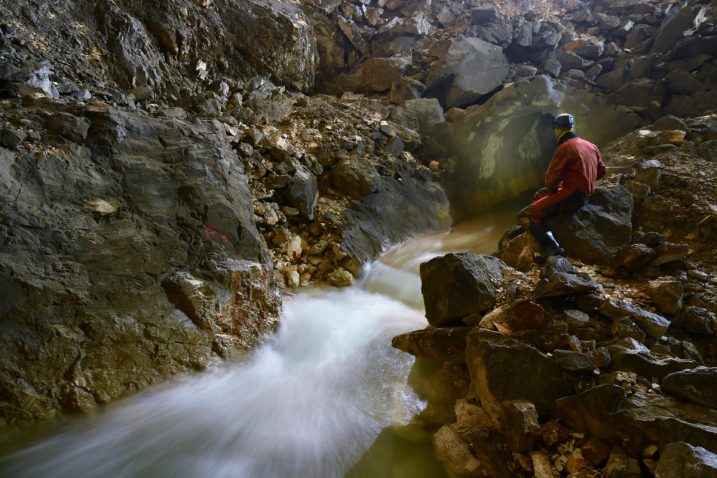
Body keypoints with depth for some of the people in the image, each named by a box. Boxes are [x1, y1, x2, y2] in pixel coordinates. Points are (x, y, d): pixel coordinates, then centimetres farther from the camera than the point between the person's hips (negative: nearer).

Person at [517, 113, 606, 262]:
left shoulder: (565, 147, -14)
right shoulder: (590, 145, 13)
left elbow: (551, 178, -15)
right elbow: (601, 171, 22)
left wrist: (552, 190, 4)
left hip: (570, 197, -10)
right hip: (584, 195, 10)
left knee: (525, 216, -13)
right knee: (539, 194, 31)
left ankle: (552, 248, -28)